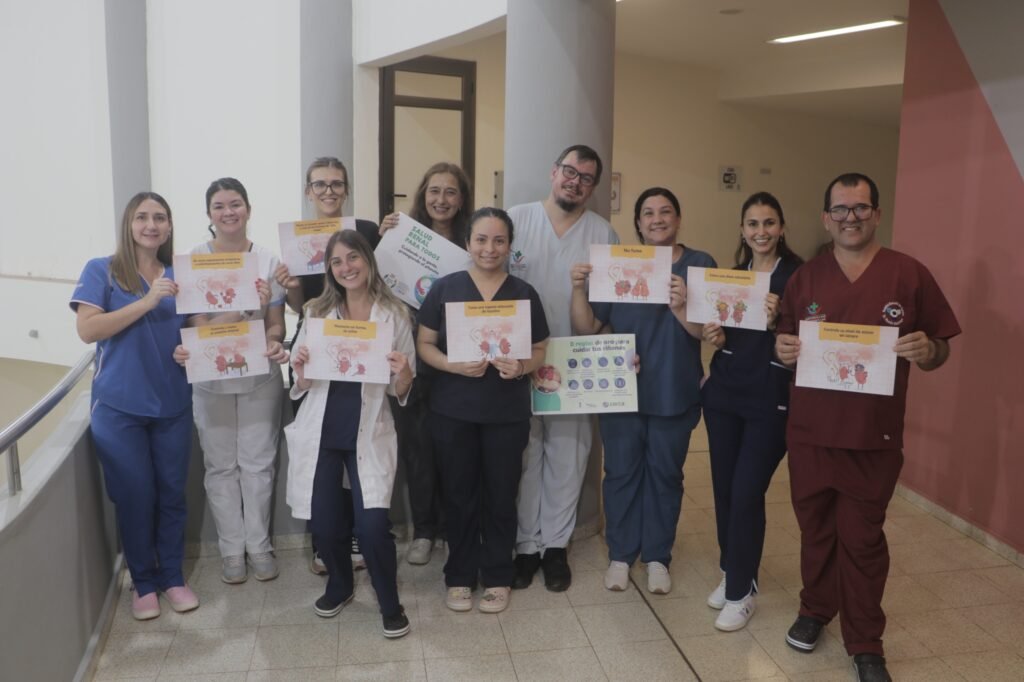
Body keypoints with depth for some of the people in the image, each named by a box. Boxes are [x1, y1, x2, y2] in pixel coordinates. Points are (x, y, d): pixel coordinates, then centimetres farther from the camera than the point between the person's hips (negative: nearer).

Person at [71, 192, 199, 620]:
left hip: (173, 404, 3)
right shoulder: (101, 271, -1)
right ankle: (143, 582, 22)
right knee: (134, 496, 5)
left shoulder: (179, 276, 8)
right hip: (119, 407, -3)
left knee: (172, 493, 8)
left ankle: (172, 577, 23)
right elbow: (88, 329, -13)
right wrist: (147, 301, -20)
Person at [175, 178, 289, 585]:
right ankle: (231, 549, 23)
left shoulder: (268, 260, -2)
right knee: (221, 466, 9)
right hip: (211, 379, 0)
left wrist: (274, 345, -23)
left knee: (258, 463, 8)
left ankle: (259, 545, 23)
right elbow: (199, 326, -11)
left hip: (260, 377, 1)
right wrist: (247, 306, -25)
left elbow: (276, 324, 0)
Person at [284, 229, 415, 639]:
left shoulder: (393, 314, -1)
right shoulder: (317, 313, 5)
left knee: (372, 525, -11)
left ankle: (389, 603, 16)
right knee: (325, 525, 7)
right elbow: (302, 386, 8)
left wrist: (403, 373, -21)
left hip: (369, 433, -2)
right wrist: (300, 368, -13)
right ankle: (340, 585, 38)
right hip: (321, 432, 2)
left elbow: (401, 391, 1)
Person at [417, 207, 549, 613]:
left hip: (507, 413, 1)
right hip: (453, 411, 0)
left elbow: (540, 351, 5)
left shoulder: (524, 293, 2)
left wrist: (521, 367, -17)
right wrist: (455, 365, -18)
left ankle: (497, 577, 25)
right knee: (459, 494, 9)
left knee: (500, 495, 9)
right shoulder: (445, 288, -1)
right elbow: (424, 344, 1)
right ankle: (460, 576, 26)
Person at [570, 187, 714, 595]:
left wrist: (681, 308, -30)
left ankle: (658, 556, 27)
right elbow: (587, 329, -4)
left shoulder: (700, 265, -3)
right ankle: (620, 555, 24)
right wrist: (579, 289, -21)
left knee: (665, 474, 11)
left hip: (674, 393, 0)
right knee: (621, 472, 8)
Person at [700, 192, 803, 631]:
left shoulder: (797, 275, -7)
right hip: (724, 392, 5)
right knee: (723, 489, 11)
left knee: (746, 494, -5)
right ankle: (731, 574, 30)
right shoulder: (732, 274, 9)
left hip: (771, 399, -5)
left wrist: (778, 321, -26)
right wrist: (715, 337, -4)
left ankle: (742, 592, 12)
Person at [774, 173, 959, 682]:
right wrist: (783, 350, -10)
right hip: (809, 431, 3)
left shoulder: (909, 275, -4)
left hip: (874, 437, -2)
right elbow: (786, 344, 13)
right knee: (815, 529, 15)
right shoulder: (805, 278, 5)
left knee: (862, 539, 7)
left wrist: (926, 350, -22)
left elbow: (940, 351, 1)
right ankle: (815, 609, 38)